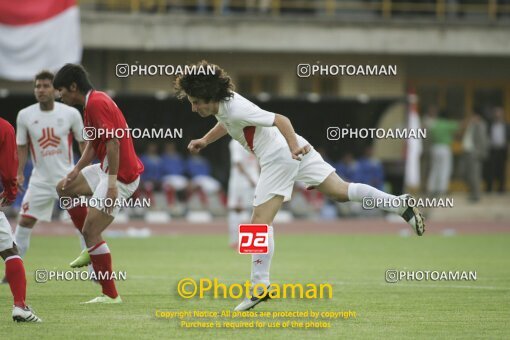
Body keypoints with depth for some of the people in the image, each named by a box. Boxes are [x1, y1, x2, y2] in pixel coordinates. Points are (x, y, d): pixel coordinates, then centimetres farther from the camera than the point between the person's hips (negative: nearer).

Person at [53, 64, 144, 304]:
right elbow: (93, 144, 22)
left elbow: (113, 142, -26)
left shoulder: (96, 103, -18)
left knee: (91, 232, -10)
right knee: (64, 189, 19)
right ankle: (93, 247, 21)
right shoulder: (93, 102, 13)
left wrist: (112, 183, -28)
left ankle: (110, 295, -7)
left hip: (120, 175, -10)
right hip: (107, 169, 10)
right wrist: (75, 172, 14)